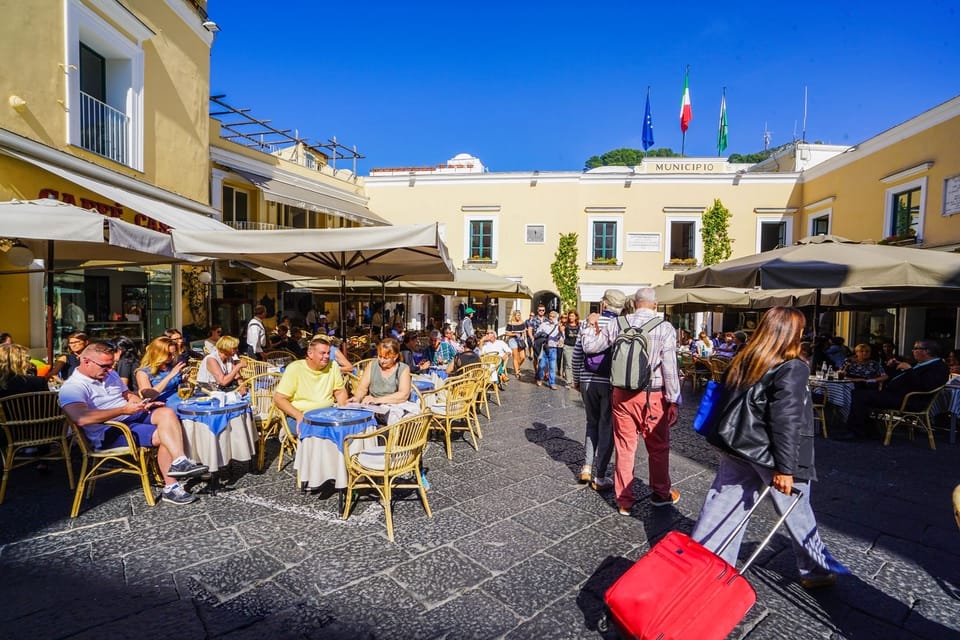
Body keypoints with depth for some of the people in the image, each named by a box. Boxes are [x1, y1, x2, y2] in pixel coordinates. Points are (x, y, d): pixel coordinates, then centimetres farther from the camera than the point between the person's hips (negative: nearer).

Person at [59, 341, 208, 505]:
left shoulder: (110, 375, 17)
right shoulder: (72, 387, -10)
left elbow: (128, 394, 25)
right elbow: (81, 418, -27)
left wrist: (143, 404, 2)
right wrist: (124, 410, -25)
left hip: (132, 416, 7)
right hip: (109, 432, -7)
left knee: (166, 412, -24)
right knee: (163, 436, -27)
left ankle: (179, 463, -30)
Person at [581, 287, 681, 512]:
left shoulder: (617, 324, -2)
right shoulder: (665, 328, -9)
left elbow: (589, 347, 4)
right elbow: (670, 368, -11)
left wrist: (591, 327, 21)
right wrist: (673, 401, -4)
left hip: (622, 394, 3)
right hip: (652, 397, -2)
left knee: (624, 448, 13)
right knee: (658, 447, 17)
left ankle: (624, 501, 24)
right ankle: (661, 494, 36)